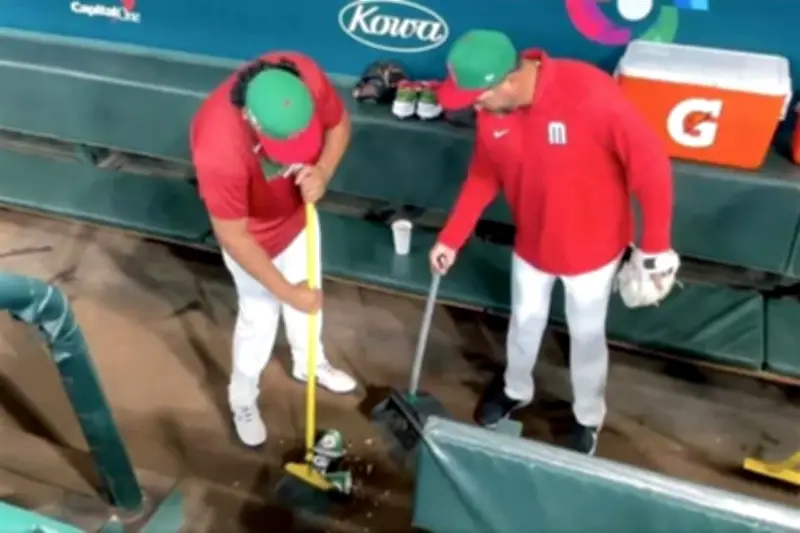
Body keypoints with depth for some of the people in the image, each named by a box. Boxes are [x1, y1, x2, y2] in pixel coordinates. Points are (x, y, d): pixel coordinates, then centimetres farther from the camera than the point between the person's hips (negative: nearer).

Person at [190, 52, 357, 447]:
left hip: (298, 211, 5)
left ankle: (309, 363, 55)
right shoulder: (218, 148, -43)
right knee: (260, 317, 13)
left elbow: (339, 124, -9)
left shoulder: (306, 76, -31)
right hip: (253, 233, -5)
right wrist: (287, 292, -24)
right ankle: (242, 398, 43)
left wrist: (322, 172, -28)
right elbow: (233, 238, -31)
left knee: (310, 293, 25)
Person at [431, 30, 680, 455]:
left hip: (592, 248, -4)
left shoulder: (589, 93, -34)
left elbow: (650, 164, -26)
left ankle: (588, 417, 43)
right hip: (532, 243, 4)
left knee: (586, 335, 15)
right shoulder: (490, 108, -16)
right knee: (525, 320, 23)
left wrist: (655, 247, -22)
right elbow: (484, 176, 0)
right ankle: (515, 390, 53)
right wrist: (450, 238, -2)